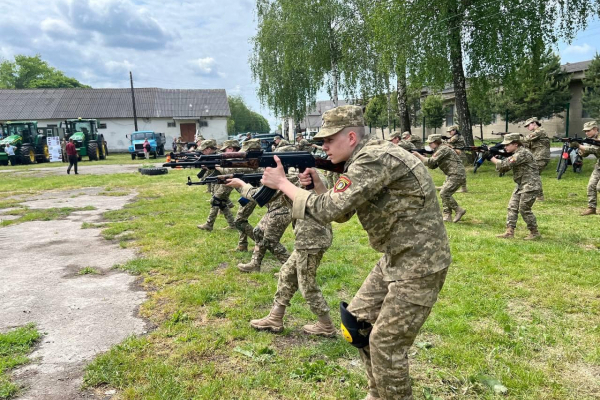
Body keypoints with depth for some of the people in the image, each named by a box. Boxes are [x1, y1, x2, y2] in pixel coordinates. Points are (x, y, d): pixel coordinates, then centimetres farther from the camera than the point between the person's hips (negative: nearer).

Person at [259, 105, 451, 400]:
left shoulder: (375, 158, -23)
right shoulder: (361, 162, 8)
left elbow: (328, 210, -26)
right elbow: (340, 213, 15)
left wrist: (282, 183, -14)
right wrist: (316, 184, -1)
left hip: (419, 264, -10)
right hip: (395, 259, 10)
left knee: (385, 344, -1)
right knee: (357, 319, 16)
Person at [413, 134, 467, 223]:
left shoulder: (443, 149, -13)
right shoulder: (439, 150, 17)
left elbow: (430, 162, -21)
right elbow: (433, 166, 15)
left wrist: (418, 155, -14)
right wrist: (422, 157, 3)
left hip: (457, 175, -10)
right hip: (451, 175, 10)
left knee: (444, 193, -14)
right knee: (444, 194, 7)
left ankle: (459, 210, -3)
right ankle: (447, 216, 9)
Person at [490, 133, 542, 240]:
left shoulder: (523, 153, -19)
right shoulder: (515, 154, 12)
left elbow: (506, 164, -25)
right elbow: (503, 169, 9)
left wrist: (492, 158, -14)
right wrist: (496, 158, -5)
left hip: (530, 186, -10)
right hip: (520, 186, 10)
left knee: (524, 209, -4)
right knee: (512, 207, 4)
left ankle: (535, 232, 11)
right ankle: (509, 232, 5)